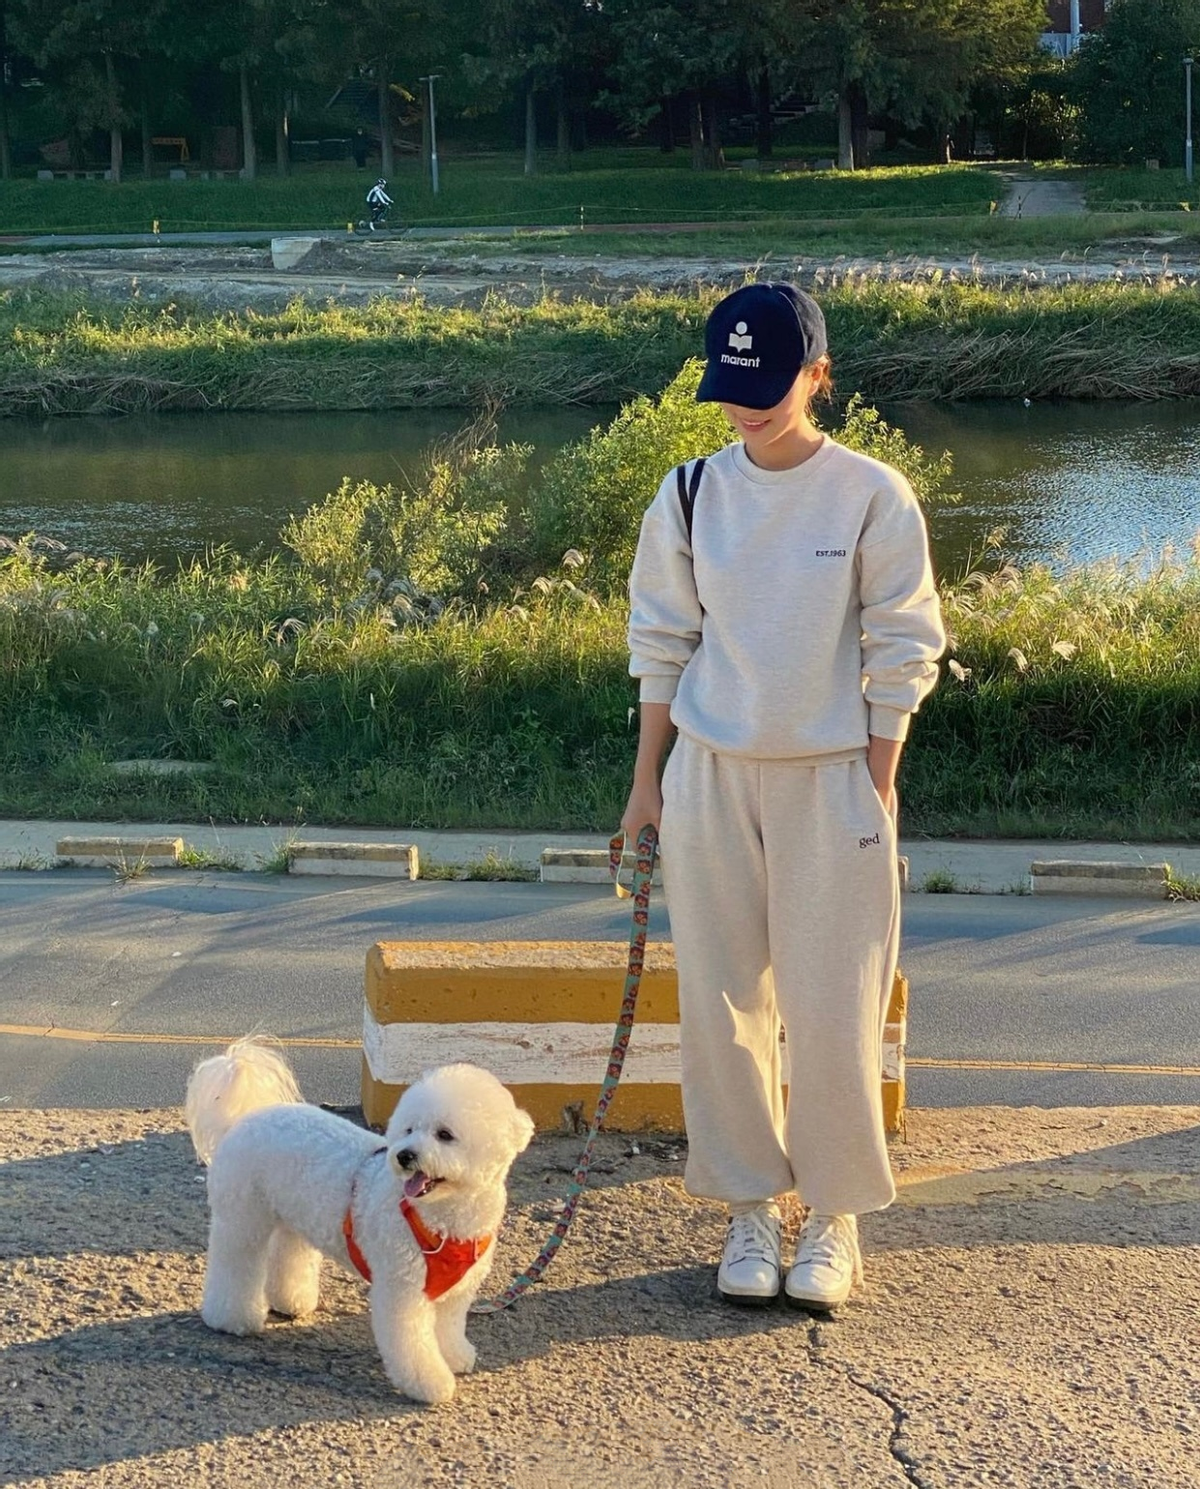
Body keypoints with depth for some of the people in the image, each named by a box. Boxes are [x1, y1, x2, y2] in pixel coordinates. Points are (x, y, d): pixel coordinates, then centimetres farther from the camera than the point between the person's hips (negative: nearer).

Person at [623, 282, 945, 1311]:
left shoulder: (873, 497, -7)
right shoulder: (692, 497, 1)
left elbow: (902, 655, -4)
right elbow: (660, 643, 8)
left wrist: (877, 790, -6)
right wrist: (647, 780, 7)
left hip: (829, 782, -3)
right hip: (710, 777, 3)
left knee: (834, 1011, -1)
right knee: (722, 1004, 6)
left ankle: (834, 1216, 15)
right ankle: (751, 1209, 19)